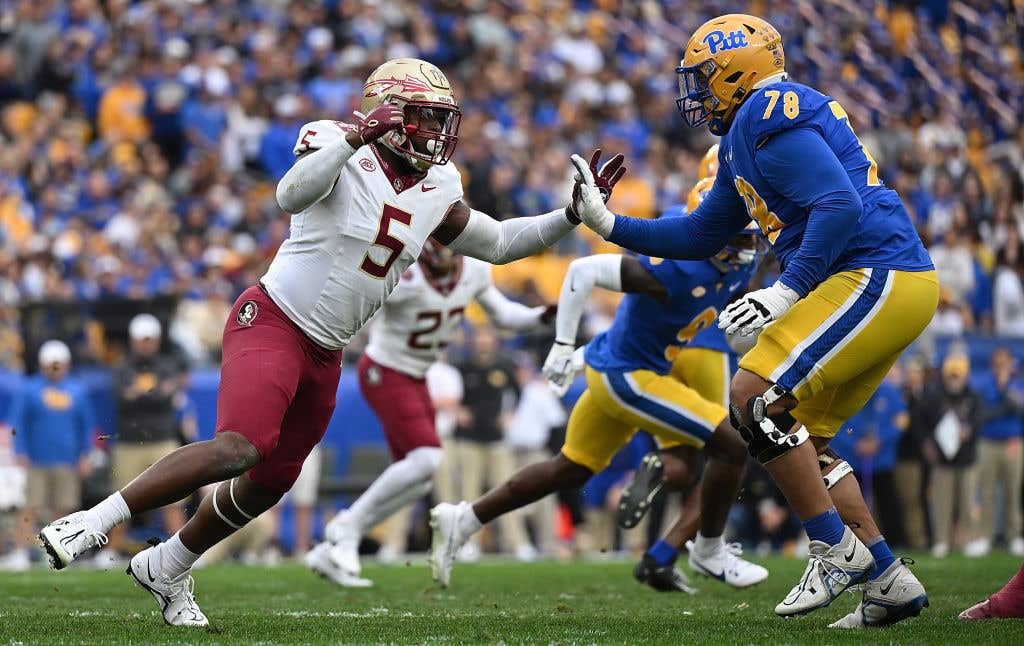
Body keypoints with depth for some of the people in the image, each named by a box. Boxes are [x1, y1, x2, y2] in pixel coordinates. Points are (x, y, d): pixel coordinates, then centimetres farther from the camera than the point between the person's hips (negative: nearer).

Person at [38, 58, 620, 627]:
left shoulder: (436, 194, 9)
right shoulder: (344, 155, -12)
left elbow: (500, 243, 20)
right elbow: (292, 197, -32)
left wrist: (573, 215, 11)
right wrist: (355, 137, -40)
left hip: (325, 355, 8)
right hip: (272, 323, -8)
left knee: (269, 483, 13)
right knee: (241, 447, -28)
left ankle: (167, 569, 33)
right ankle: (95, 522, -21)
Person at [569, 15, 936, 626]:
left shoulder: (768, 117, -10)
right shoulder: (745, 138, 22)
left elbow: (840, 206, -22)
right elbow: (700, 237, 31)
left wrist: (786, 293, -22)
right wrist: (608, 224, 26)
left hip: (876, 276, -10)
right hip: (897, 285, 10)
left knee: (755, 397, -13)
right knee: (802, 439, 11)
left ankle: (838, 551, -7)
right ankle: (890, 579, 11)